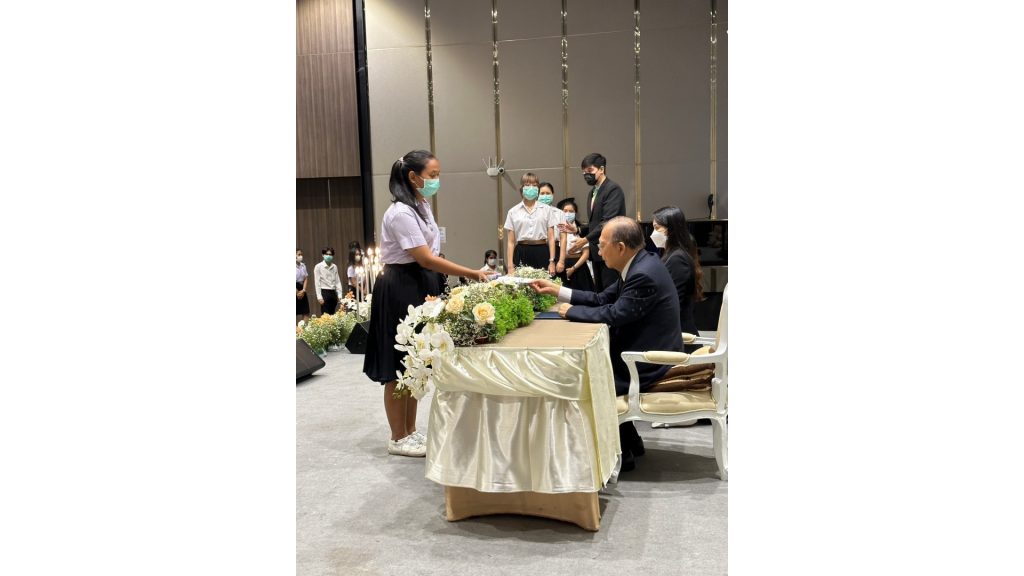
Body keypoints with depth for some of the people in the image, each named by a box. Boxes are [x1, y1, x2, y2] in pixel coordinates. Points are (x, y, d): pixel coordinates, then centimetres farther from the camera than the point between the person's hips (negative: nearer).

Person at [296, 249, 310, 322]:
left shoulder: (303, 266, 10)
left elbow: (306, 279, 8)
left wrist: (303, 290, -4)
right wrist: (297, 292, -10)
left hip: (302, 289, 6)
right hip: (295, 289, -5)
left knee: (306, 312, 0)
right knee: (295, 312, -2)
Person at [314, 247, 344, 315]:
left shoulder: (334, 267, 9)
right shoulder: (318, 267, -4)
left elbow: (338, 281, 10)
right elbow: (317, 283, -7)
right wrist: (319, 297, -12)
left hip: (333, 293, 5)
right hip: (324, 292, -5)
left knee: (332, 314, 9)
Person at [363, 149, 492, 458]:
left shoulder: (423, 207, 10)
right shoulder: (401, 213, -19)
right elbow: (425, 259, -23)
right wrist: (473, 274, -23)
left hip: (420, 287, 9)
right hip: (400, 290, -9)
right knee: (398, 367, 1)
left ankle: (411, 430, 26)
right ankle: (399, 439, 13)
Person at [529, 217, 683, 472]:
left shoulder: (644, 275, -27)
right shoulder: (639, 265, 5)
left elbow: (612, 315, -24)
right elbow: (602, 299, 10)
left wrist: (571, 311, -9)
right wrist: (557, 290, 7)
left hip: (650, 365, -10)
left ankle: (619, 452, 12)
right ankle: (629, 441, 27)